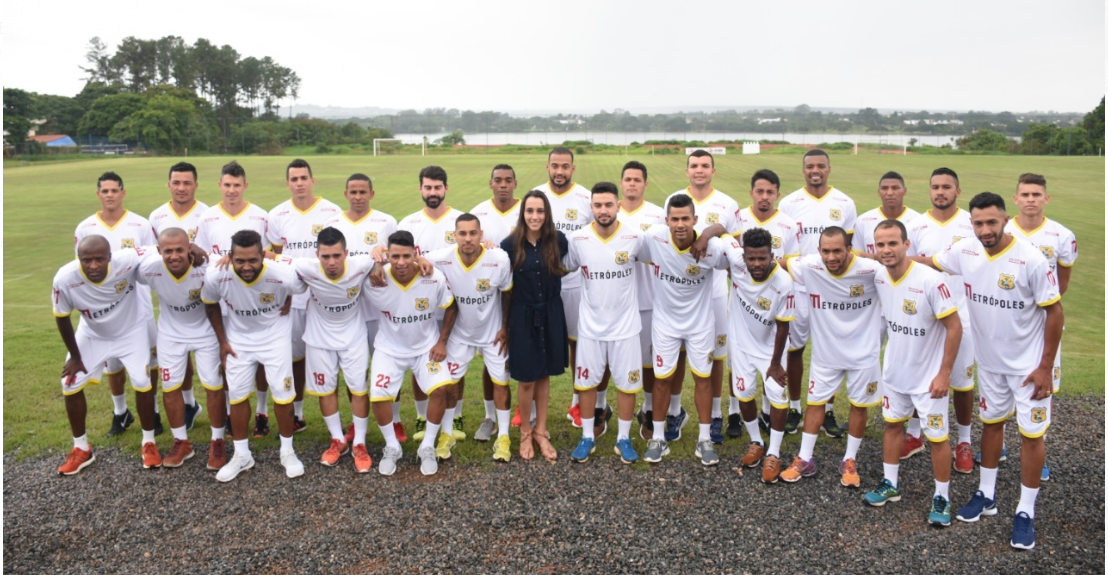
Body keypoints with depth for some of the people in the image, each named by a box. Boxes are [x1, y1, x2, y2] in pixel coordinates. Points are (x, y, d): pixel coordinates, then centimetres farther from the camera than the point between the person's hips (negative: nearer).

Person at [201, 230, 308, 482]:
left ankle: (287, 452, 22)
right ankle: (242, 455, 25)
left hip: (275, 337, -2)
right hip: (238, 339, 2)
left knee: (283, 395, 1)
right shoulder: (216, 277, -26)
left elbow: (305, 287, -7)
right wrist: (222, 341, 0)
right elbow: (210, 305, -3)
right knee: (237, 395, 7)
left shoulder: (283, 275, -33)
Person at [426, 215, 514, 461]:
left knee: (500, 382, 5)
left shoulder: (500, 259, -24)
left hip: (493, 332, -1)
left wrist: (506, 328, -3)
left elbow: (508, 295, -9)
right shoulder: (440, 259, -24)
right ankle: (447, 434, 27)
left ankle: (503, 437, 21)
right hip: (459, 332, 1)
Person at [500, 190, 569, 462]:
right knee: (527, 378, 5)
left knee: (544, 375, 12)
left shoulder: (558, 240, -6)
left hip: (551, 314, 2)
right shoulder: (510, 244, -9)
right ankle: (525, 433, 26)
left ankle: (540, 431, 27)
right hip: (523, 315, -2)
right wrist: (504, 320, -1)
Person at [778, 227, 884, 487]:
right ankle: (805, 459, 24)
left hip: (863, 352, -1)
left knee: (859, 405, 12)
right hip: (825, 351, 1)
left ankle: (850, 461, 30)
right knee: (815, 402, 10)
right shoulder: (808, 267, -19)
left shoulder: (870, 270, -24)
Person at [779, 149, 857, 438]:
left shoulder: (844, 204, 4)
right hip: (797, 286, -1)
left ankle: (828, 410, 19)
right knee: (794, 347, 5)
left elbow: (848, 247, 9)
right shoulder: (789, 203, 0)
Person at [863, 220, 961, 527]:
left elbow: (954, 327, -19)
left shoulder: (931, 281, -25)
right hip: (894, 371, 6)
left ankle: (942, 497, 23)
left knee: (937, 437, 5)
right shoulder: (878, 277, -8)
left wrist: (944, 373, -18)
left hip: (929, 376, -6)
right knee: (892, 424, 17)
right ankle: (891, 484, 34)